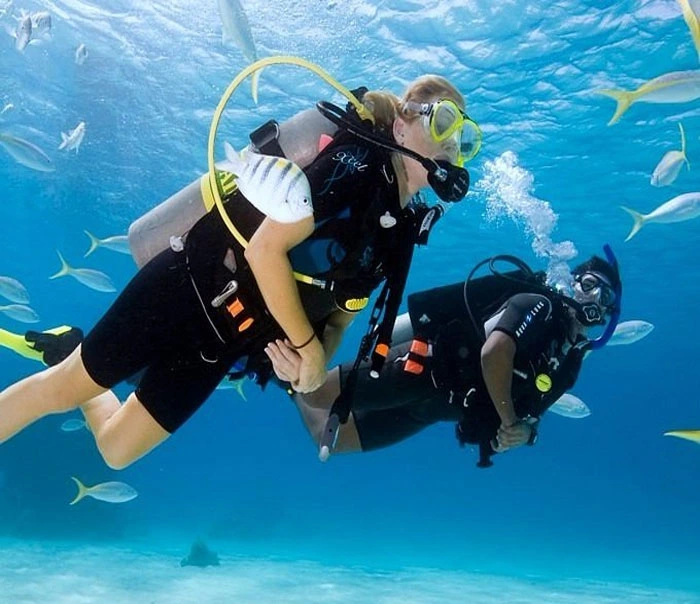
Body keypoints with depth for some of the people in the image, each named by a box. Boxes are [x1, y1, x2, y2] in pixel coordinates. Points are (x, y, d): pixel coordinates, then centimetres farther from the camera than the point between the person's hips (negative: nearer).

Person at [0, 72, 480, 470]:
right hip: (185, 290, -7)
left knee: (118, 450, 14)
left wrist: (316, 360, -10)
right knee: (64, 387, 6)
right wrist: (308, 347, -15)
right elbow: (265, 249, -24)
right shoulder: (357, 163, -17)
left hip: (222, 343, 7)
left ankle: (85, 390, 41)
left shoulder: (402, 231, 5)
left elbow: (340, 312, 11)